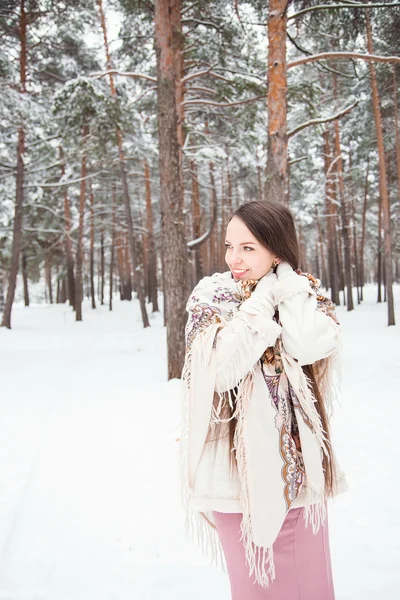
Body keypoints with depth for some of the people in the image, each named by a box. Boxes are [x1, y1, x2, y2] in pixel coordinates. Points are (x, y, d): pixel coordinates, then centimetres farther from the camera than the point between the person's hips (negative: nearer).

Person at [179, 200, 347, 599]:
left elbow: (312, 345, -18)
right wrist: (263, 297, -17)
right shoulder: (211, 294, -7)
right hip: (241, 468, -3)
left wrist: (287, 284, -13)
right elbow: (222, 366, -22)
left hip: (299, 468, 3)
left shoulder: (303, 291, 2)